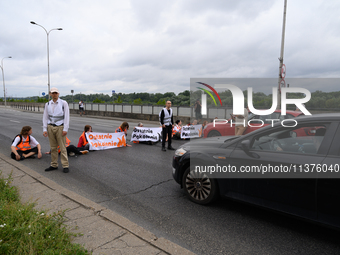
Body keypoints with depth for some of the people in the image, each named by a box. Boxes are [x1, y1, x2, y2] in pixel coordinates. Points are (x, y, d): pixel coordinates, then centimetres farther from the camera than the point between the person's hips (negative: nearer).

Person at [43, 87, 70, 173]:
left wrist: (65, 129, -10)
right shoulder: (47, 104, 9)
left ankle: (65, 166, 4)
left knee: (62, 147, -3)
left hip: (60, 127, -4)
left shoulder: (63, 103, -1)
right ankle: (54, 165, 19)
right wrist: (44, 129, 2)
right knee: (53, 147, 9)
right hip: (50, 127, 4)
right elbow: (45, 117, 11)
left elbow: (66, 117, -4)